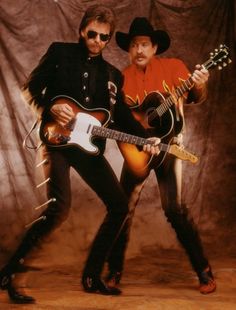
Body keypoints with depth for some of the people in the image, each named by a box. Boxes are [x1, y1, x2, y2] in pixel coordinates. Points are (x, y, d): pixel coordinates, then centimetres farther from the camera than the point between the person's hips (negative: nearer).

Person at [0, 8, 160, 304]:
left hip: (88, 146, 6)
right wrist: (51, 107, -16)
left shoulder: (113, 74, 15)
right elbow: (30, 88, 2)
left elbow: (122, 116, 12)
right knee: (59, 208, -24)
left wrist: (145, 139, -4)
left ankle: (91, 276, 15)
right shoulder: (59, 52, 5)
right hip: (56, 138, -6)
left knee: (119, 205, 1)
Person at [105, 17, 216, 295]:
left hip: (168, 144, -3)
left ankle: (204, 271, 1)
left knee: (174, 208, -10)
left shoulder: (173, 66, -2)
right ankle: (114, 271, 15)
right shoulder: (123, 77, 3)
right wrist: (136, 124, -20)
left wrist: (199, 86, -33)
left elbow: (194, 97, -10)